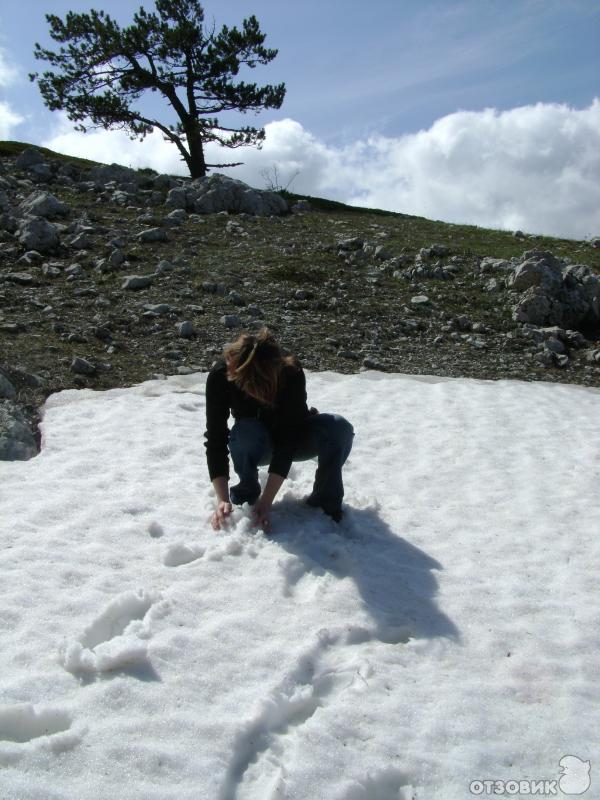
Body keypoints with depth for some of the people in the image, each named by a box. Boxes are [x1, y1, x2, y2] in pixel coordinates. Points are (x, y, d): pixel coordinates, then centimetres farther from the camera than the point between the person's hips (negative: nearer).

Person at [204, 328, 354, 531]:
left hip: (294, 438, 0)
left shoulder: (291, 373, -33)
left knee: (340, 428, -30)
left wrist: (266, 502, -36)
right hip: (255, 444, 0)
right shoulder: (221, 375, -29)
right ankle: (246, 493, -8)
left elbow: (287, 441, -33)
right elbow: (215, 439, -29)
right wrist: (223, 500, -38)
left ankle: (325, 501, -9)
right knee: (246, 432, -37)